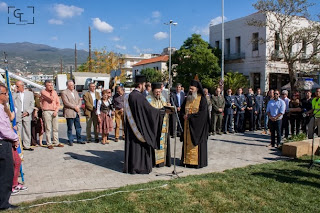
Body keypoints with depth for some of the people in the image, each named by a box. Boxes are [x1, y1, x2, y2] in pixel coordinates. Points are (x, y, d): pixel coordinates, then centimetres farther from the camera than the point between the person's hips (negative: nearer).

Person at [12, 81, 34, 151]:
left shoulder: (30, 93, 10)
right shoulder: (14, 94, 8)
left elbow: (32, 104, 7)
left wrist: (28, 112, -5)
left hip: (27, 115, 1)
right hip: (17, 115, -1)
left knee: (27, 131, 4)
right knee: (18, 131, -2)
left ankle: (27, 146, 12)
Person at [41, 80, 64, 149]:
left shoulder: (55, 92, 14)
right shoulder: (43, 92, -2)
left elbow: (58, 103, 11)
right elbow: (51, 99, -16)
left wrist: (56, 111, -2)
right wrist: (51, 92, -2)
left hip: (55, 112, 5)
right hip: (47, 112, -5)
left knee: (56, 128, 6)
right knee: (48, 129, -2)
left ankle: (56, 142, 13)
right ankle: (49, 144, 4)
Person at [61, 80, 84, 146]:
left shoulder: (75, 92, 17)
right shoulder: (64, 93, -5)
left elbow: (79, 100, 14)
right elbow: (66, 103, -13)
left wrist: (78, 106, -6)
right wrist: (74, 107, -13)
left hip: (77, 112, 6)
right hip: (69, 113, -6)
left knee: (78, 127, 9)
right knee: (70, 128, 1)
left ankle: (79, 139, 19)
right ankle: (70, 141, 10)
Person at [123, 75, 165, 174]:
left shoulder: (129, 96, 7)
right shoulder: (139, 96, -18)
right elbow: (150, 109, -17)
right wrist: (163, 111, -4)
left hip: (131, 127, 8)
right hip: (140, 126, -8)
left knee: (132, 145, 13)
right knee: (140, 145, 3)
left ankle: (130, 166, 21)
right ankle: (139, 167, 11)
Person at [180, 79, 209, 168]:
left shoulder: (202, 99, -6)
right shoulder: (187, 98, 12)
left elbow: (202, 113, -14)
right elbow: (182, 109, 15)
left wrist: (190, 116, -15)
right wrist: (184, 115, -7)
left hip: (197, 125, -5)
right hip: (187, 125, 5)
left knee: (196, 143, -2)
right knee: (187, 142, 6)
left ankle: (198, 161, 7)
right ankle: (187, 160, 13)